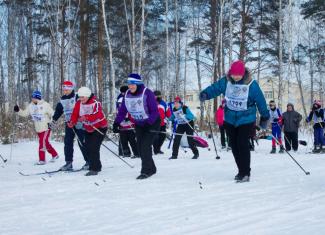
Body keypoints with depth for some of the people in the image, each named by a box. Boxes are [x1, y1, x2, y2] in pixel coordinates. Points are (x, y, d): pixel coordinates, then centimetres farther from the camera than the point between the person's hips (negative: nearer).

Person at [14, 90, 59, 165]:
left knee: (42, 142, -14)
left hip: (46, 128, -6)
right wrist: (18, 110, -3)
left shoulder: (45, 105, -10)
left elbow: (52, 114, -7)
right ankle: (55, 154, 29)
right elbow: (25, 113, 11)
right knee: (45, 143, 13)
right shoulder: (31, 106, 6)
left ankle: (42, 159, -9)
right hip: (38, 129, 7)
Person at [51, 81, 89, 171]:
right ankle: (68, 163, 7)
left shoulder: (77, 97, -9)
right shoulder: (62, 100, 11)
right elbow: (58, 111, 21)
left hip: (79, 123, -6)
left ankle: (89, 161, 5)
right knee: (67, 142, 2)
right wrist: (54, 121, 17)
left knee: (82, 142, -5)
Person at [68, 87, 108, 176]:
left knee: (94, 148, -17)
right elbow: (75, 114, -6)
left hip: (99, 128, -7)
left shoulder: (96, 103, -24)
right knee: (87, 148, 8)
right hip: (88, 129, 7)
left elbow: (97, 115, -39)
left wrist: (86, 117, -54)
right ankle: (97, 166, 24)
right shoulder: (79, 103, -4)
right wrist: (72, 122, -26)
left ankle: (94, 169, -13)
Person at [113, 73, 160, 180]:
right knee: (140, 148, 4)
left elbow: (154, 111, -24)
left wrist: (148, 123, -35)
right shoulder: (127, 95, -5)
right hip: (139, 124, 7)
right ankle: (151, 169, 18)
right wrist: (116, 122, -17)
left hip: (152, 123, -7)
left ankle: (146, 171, -9)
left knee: (145, 146, -16)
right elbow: (122, 110, -3)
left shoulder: (147, 93, -23)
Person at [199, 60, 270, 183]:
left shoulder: (251, 85, -14)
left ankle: (245, 173, -2)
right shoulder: (225, 81, -5)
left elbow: (260, 101, -6)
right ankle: (242, 170, 23)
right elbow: (214, 88, -10)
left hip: (246, 119, -4)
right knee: (234, 145, 9)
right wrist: (205, 94, -32)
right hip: (230, 119, 5)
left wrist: (264, 117, 1)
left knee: (242, 144, -12)